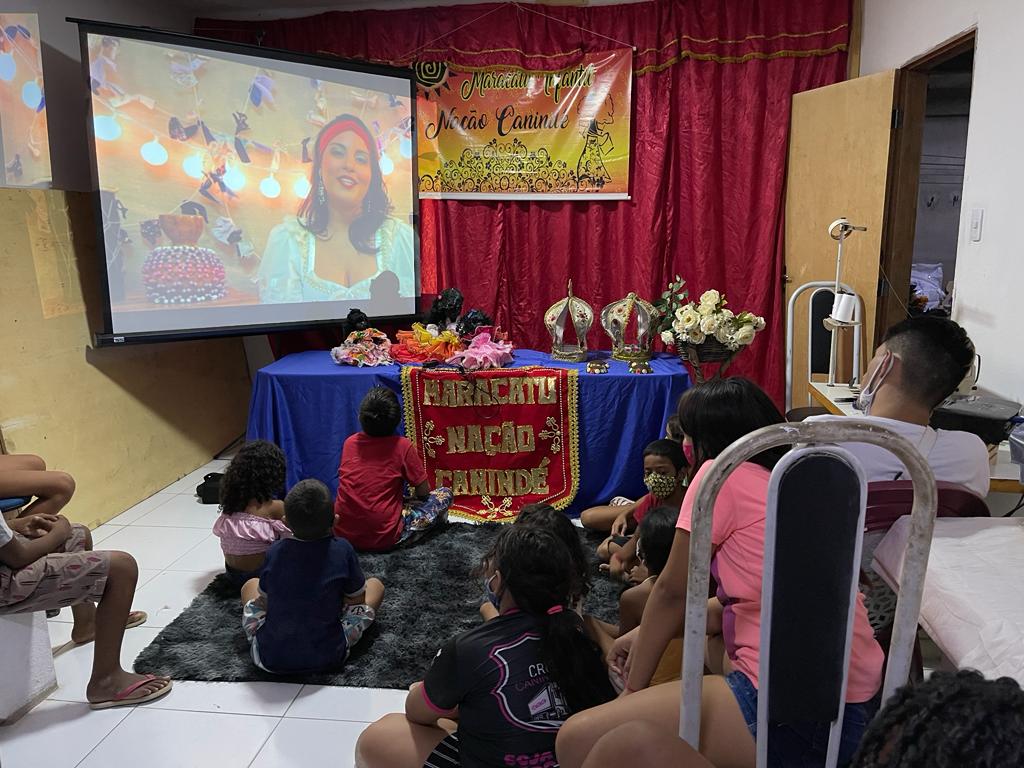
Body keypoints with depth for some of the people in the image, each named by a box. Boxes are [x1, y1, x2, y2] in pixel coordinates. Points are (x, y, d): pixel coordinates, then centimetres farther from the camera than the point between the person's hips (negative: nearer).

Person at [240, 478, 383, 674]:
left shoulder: (275, 552, -6)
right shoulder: (342, 550, -11)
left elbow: (264, 601, 8)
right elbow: (358, 599, 4)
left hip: (270, 659, 2)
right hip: (328, 657, -2)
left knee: (250, 585, 26)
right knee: (375, 585, 14)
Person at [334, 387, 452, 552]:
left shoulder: (350, 443, 3)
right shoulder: (402, 446, -9)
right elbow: (423, 492, 0)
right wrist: (413, 496, 22)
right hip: (383, 538, -5)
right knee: (444, 495, 9)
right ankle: (401, 538, 5)